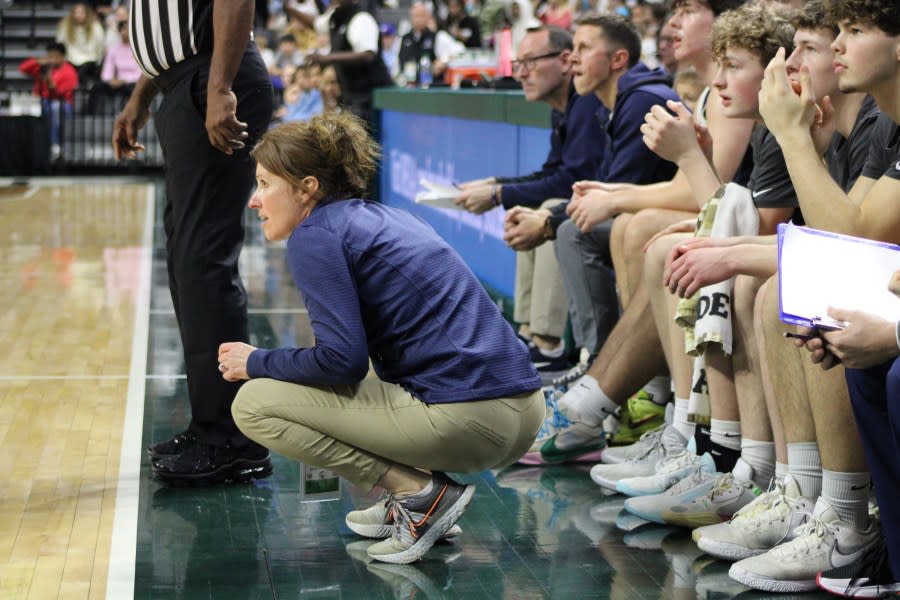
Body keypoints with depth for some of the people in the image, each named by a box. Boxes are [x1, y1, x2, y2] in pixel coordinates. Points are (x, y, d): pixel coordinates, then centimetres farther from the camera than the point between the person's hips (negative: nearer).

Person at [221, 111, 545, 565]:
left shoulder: (315, 235, -5)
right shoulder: (381, 217, 21)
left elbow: (342, 360, -13)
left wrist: (257, 363, 3)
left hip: (467, 421, -9)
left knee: (254, 404, 0)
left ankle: (421, 492, -5)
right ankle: (413, 500, 14)